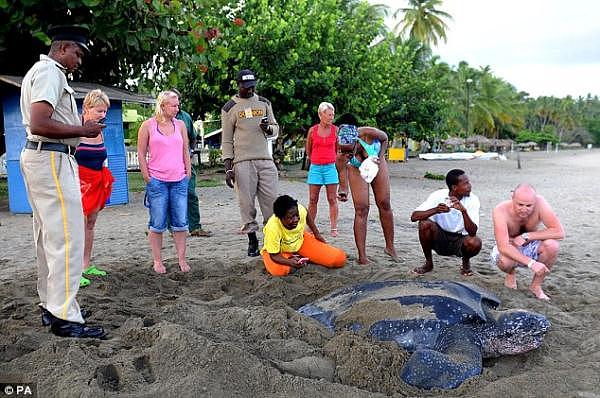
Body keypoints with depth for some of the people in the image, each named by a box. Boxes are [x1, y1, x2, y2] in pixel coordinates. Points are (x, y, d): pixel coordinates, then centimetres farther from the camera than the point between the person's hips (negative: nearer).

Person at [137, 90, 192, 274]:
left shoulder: (180, 125, 11)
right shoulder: (148, 125, 1)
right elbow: (141, 153, 2)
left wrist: (188, 173, 10)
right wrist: (147, 178, -2)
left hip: (179, 181, 3)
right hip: (157, 181, -3)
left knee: (181, 222, 3)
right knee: (157, 224, 2)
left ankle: (182, 259, 13)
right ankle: (157, 261, 13)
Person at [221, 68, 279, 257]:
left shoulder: (264, 102, 15)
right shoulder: (230, 107, 5)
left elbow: (276, 129, 19)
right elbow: (226, 140, 3)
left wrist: (268, 128, -6)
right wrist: (228, 167, -5)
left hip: (266, 160, 3)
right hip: (243, 162, -3)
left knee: (271, 200, -2)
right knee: (247, 203, -1)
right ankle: (252, 240, 8)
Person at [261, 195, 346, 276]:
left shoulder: (300, 210, -28)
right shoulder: (272, 228, -38)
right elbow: (274, 255, -27)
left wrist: (317, 234, 7)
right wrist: (290, 262, -46)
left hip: (301, 242, 3)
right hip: (280, 251, -2)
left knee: (339, 259, -10)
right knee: (279, 270, -39)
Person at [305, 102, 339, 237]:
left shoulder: (335, 130, 1)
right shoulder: (312, 130, 1)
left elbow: (338, 150, 12)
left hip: (331, 167, -1)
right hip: (315, 167, 1)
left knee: (332, 199, 1)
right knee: (312, 200, 5)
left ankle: (334, 228, 7)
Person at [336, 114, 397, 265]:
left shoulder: (368, 133, -37)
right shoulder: (341, 156, -35)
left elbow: (385, 138, -14)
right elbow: (342, 175, -30)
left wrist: (380, 158, -24)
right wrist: (343, 191, -50)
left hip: (376, 165, 2)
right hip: (357, 169, -1)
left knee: (384, 203, 4)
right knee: (361, 208, -9)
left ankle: (390, 246, 18)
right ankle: (362, 255, -5)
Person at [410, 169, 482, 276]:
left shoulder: (473, 200, -15)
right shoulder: (438, 196, -15)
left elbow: (472, 232, -24)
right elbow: (414, 216, -24)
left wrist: (464, 211, -39)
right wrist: (435, 210, -40)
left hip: (460, 241, 0)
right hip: (439, 239, 0)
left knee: (475, 242, -32)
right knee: (425, 223, -29)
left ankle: (466, 262, 5)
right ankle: (428, 262, -5)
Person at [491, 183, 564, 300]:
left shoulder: (540, 203, -24)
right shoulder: (501, 210, -30)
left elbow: (559, 232, -26)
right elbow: (503, 247, -38)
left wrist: (526, 236, -30)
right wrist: (531, 263, -48)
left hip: (530, 247, 2)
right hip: (508, 249, -2)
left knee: (552, 245, -29)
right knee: (504, 260, -36)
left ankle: (536, 285, -5)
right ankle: (511, 273, 5)